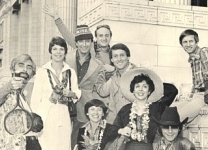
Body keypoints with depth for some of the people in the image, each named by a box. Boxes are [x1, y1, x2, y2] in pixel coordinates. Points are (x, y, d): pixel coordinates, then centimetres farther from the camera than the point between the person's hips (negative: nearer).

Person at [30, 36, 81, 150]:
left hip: (64, 117, 3)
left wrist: (71, 94, -7)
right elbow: (36, 97, -1)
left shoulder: (71, 72, 9)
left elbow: (77, 94, 15)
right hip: (46, 117, -3)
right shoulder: (42, 72, -1)